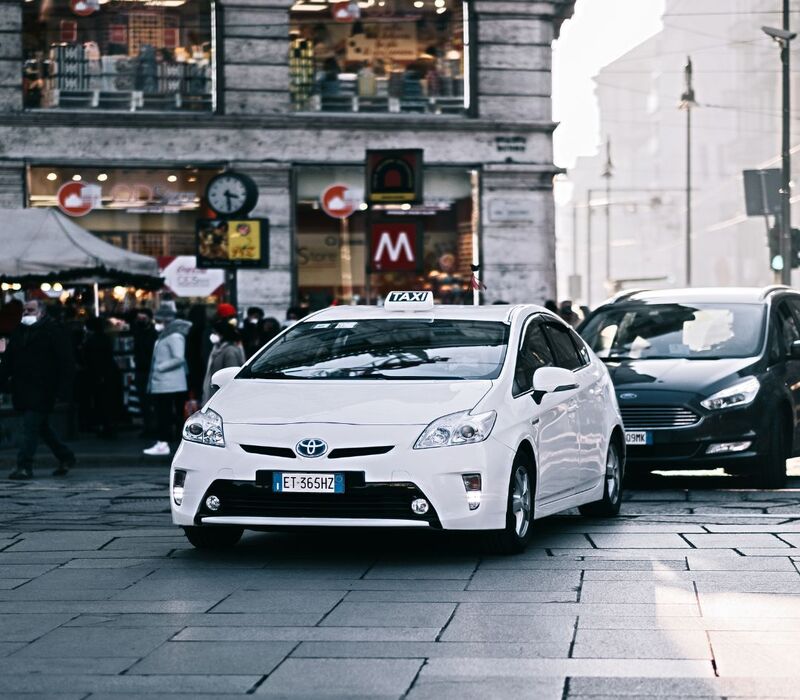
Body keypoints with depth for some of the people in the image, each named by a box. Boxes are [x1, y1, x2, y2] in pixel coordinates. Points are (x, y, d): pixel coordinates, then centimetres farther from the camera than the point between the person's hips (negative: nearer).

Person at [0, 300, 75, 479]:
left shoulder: (52, 330, -5)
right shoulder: (19, 332, 15)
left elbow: (66, 361, -9)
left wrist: (62, 388, -15)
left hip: (42, 390, -7)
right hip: (22, 389, 7)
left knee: (31, 426, -12)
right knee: (41, 427, 15)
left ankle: (25, 466, -12)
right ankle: (65, 457, 29)